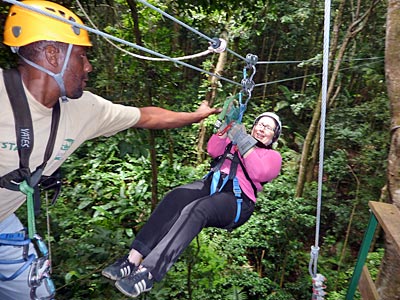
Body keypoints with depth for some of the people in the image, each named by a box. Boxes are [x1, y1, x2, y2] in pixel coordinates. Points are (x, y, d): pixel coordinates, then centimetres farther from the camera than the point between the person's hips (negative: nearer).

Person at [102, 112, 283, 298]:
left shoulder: (273, 156, 15)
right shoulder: (234, 140, 27)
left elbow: (258, 173, -8)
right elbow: (213, 150, 8)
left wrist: (243, 140, -12)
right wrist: (228, 125, -3)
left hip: (236, 200, -4)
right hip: (210, 185, 4)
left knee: (195, 211, -34)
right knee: (174, 198, -26)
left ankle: (146, 274, -40)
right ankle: (133, 260, -30)